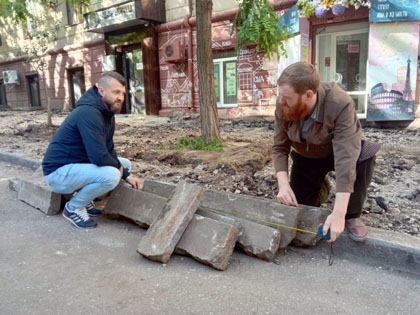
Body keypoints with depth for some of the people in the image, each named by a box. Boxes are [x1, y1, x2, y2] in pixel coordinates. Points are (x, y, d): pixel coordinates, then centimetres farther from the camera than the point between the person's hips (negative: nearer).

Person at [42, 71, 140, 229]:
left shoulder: (107, 113, 4)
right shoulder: (88, 112, -26)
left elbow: (108, 151, 10)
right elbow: (99, 157, -32)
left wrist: (126, 175, 2)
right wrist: (118, 167, -12)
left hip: (80, 164, 10)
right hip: (59, 171, -9)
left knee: (125, 164, 11)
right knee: (111, 175, -29)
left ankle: (85, 199, 12)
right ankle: (73, 207, -4)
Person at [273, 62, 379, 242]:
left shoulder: (340, 105, -36)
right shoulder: (283, 105, -25)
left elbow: (346, 159, -41)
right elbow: (279, 148, -16)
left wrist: (339, 213, -44)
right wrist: (283, 184, -32)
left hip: (336, 152, -3)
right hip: (305, 157, 3)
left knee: (365, 154, -35)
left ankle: (352, 215, -12)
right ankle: (321, 187, 31)